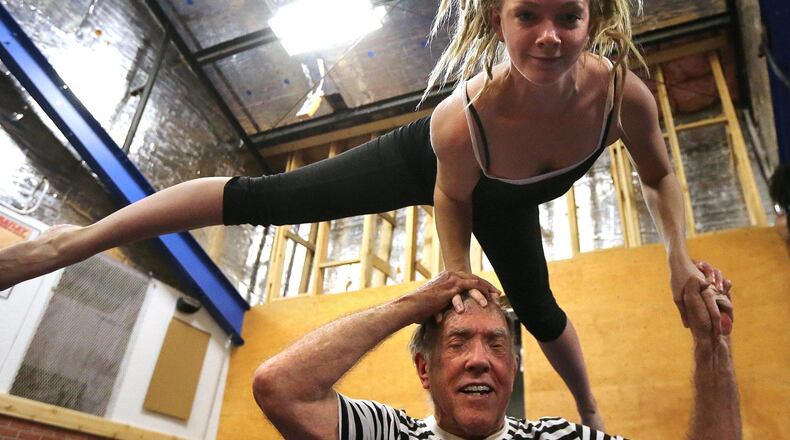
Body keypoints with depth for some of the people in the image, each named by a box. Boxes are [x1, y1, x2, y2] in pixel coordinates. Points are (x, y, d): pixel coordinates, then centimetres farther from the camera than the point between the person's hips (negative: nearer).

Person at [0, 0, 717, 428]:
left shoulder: (624, 92, -34)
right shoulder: (462, 119, -44)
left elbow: (659, 174, -10)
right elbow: (450, 198, -20)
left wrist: (680, 258, -17)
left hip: (508, 205, 4)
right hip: (429, 166, -3)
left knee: (541, 313, 21)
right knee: (268, 197, -9)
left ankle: (593, 417, 58)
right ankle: (71, 241, 5)